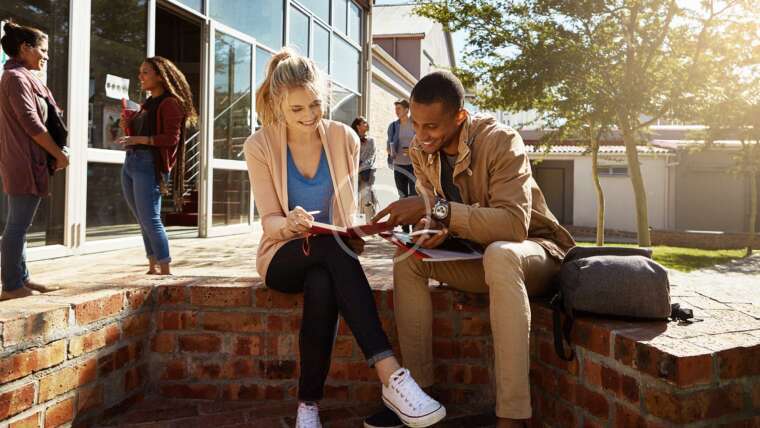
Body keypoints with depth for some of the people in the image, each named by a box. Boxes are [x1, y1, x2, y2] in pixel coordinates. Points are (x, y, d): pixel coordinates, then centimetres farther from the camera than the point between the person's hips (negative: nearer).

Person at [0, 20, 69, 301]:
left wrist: (54, 153, 10)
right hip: (25, 162, -10)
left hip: (26, 162, 10)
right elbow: (31, 123, -17)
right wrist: (60, 154, -9)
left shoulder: (23, 77, 19)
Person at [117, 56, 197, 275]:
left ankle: (165, 270, -10)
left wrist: (140, 139, -22)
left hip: (149, 164, -9)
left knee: (150, 220, -13)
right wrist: (127, 127, 6)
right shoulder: (147, 104, 20)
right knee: (143, 221, 9)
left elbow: (172, 137, -15)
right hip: (130, 162, 9)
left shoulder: (169, 103, -5)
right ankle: (153, 267, 15)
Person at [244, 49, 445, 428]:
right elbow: (269, 221, -9)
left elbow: (346, 209, 4)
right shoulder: (259, 146, -5)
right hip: (284, 256, -1)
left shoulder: (344, 138, -1)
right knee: (331, 246, -38)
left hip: (329, 255, 2)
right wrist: (290, 223, -33)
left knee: (322, 286, -38)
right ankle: (390, 374, -44)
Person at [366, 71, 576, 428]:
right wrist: (435, 230, -24)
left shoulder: (501, 141, -23)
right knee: (407, 258, -16)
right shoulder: (421, 151, -3)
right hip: (478, 255, 6)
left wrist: (438, 210, -42)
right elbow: (438, 215, 2)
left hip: (532, 251, -6)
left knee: (499, 254, -39)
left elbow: (514, 224, -34)